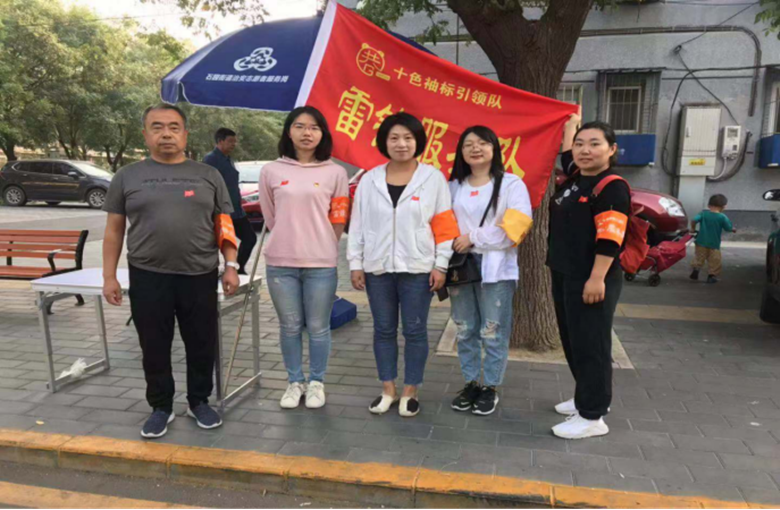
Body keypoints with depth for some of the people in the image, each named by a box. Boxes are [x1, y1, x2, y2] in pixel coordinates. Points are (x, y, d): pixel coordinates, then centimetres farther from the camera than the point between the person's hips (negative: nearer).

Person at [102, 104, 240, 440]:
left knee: (202, 345, 9)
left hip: (200, 276, 0)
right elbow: (114, 229, 7)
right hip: (147, 277, 0)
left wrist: (231, 266, -2)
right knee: (154, 348, 10)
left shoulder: (208, 176, 6)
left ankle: (199, 402, 28)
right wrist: (109, 276, 2)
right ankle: (161, 407, 27)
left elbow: (224, 225, 6)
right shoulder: (127, 177, 6)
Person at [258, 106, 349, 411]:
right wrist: (291, 242, 11)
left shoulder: (335, 173, 0)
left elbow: (339, 220, 5)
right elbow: (270, 217, 11)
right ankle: (295, 382, 28)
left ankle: (316, 383, 26)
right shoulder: (271, 171, 3)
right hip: (280, 262, 1)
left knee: (318, 328, 7)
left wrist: (321, 248, 8)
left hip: (321, 263, -1)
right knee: (290, 327, 11)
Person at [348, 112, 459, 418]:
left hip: (418, 268, -2)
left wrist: (440, 265, -6)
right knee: (384, 330, 11)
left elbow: (444, 226, -3)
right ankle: (388, 390, 26)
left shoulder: (433, 178, -3)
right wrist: (356, 263, 3)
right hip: (378, 268, 3)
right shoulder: (370, 180, 4)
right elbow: (358, 224, 6)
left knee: (415, 330, 6)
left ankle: (411, 391, 21)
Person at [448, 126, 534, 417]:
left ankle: (491, 388, 17)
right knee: (465, 332, 11)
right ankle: (471, 384, 25)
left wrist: (474, 237, -14)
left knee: (493, 334, 2)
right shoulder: (453, 186, 11)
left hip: (496, 269, -4)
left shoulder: (511, 184, -1)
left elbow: (515, 228, -11)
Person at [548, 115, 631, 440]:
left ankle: (593, 416, 7)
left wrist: (597, 279, -23)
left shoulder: (613, 187, -13)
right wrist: (571, 125, 39)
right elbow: (566, 154, 32)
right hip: (564, 276, 9)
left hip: (591, 280, -9)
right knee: (573, 342, 17)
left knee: (590, 345, -2)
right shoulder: (576, 179, 11)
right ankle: (588, 398, 32)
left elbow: (609, 239, -20)